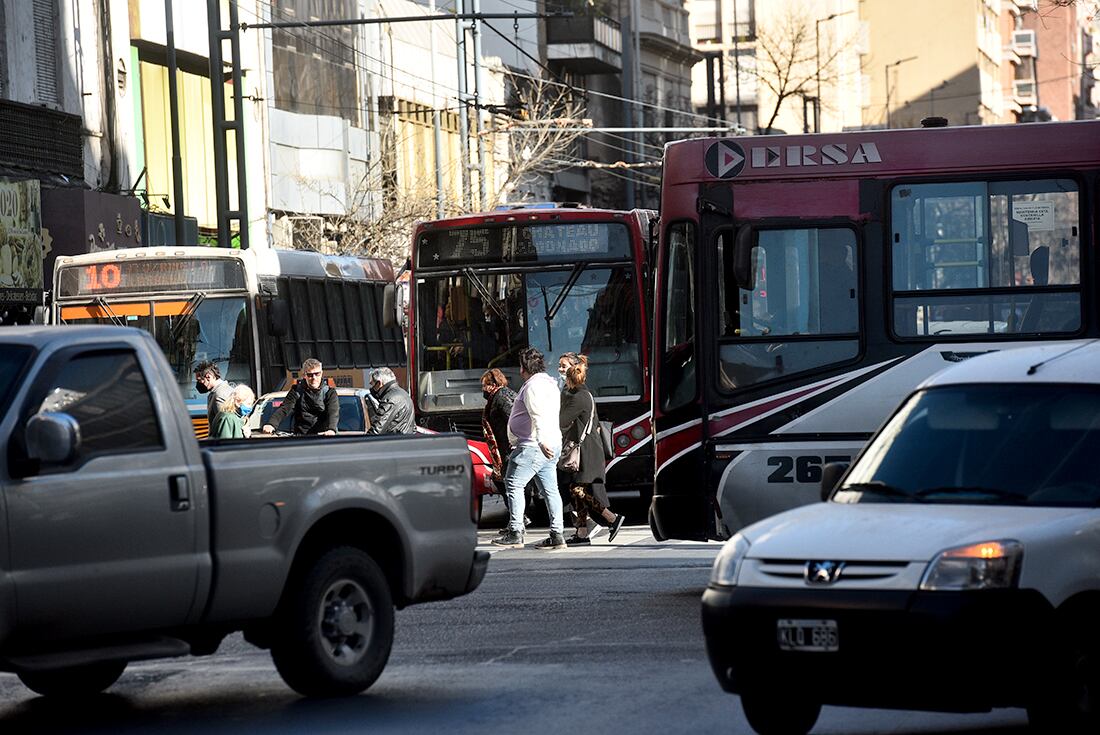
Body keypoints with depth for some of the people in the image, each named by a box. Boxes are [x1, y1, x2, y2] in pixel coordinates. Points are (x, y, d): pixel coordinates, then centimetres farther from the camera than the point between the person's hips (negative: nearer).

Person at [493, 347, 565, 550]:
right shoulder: (549, 384, 20)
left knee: (513, 484, -6)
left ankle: (515, 533, -8)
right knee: (549, 489, 8)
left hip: (533, 447, -10)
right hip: (551, 445, 10)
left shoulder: (534, 386, -13)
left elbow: (538, 417, -26)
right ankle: (557, 536, 5)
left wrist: (542, 441, -36)